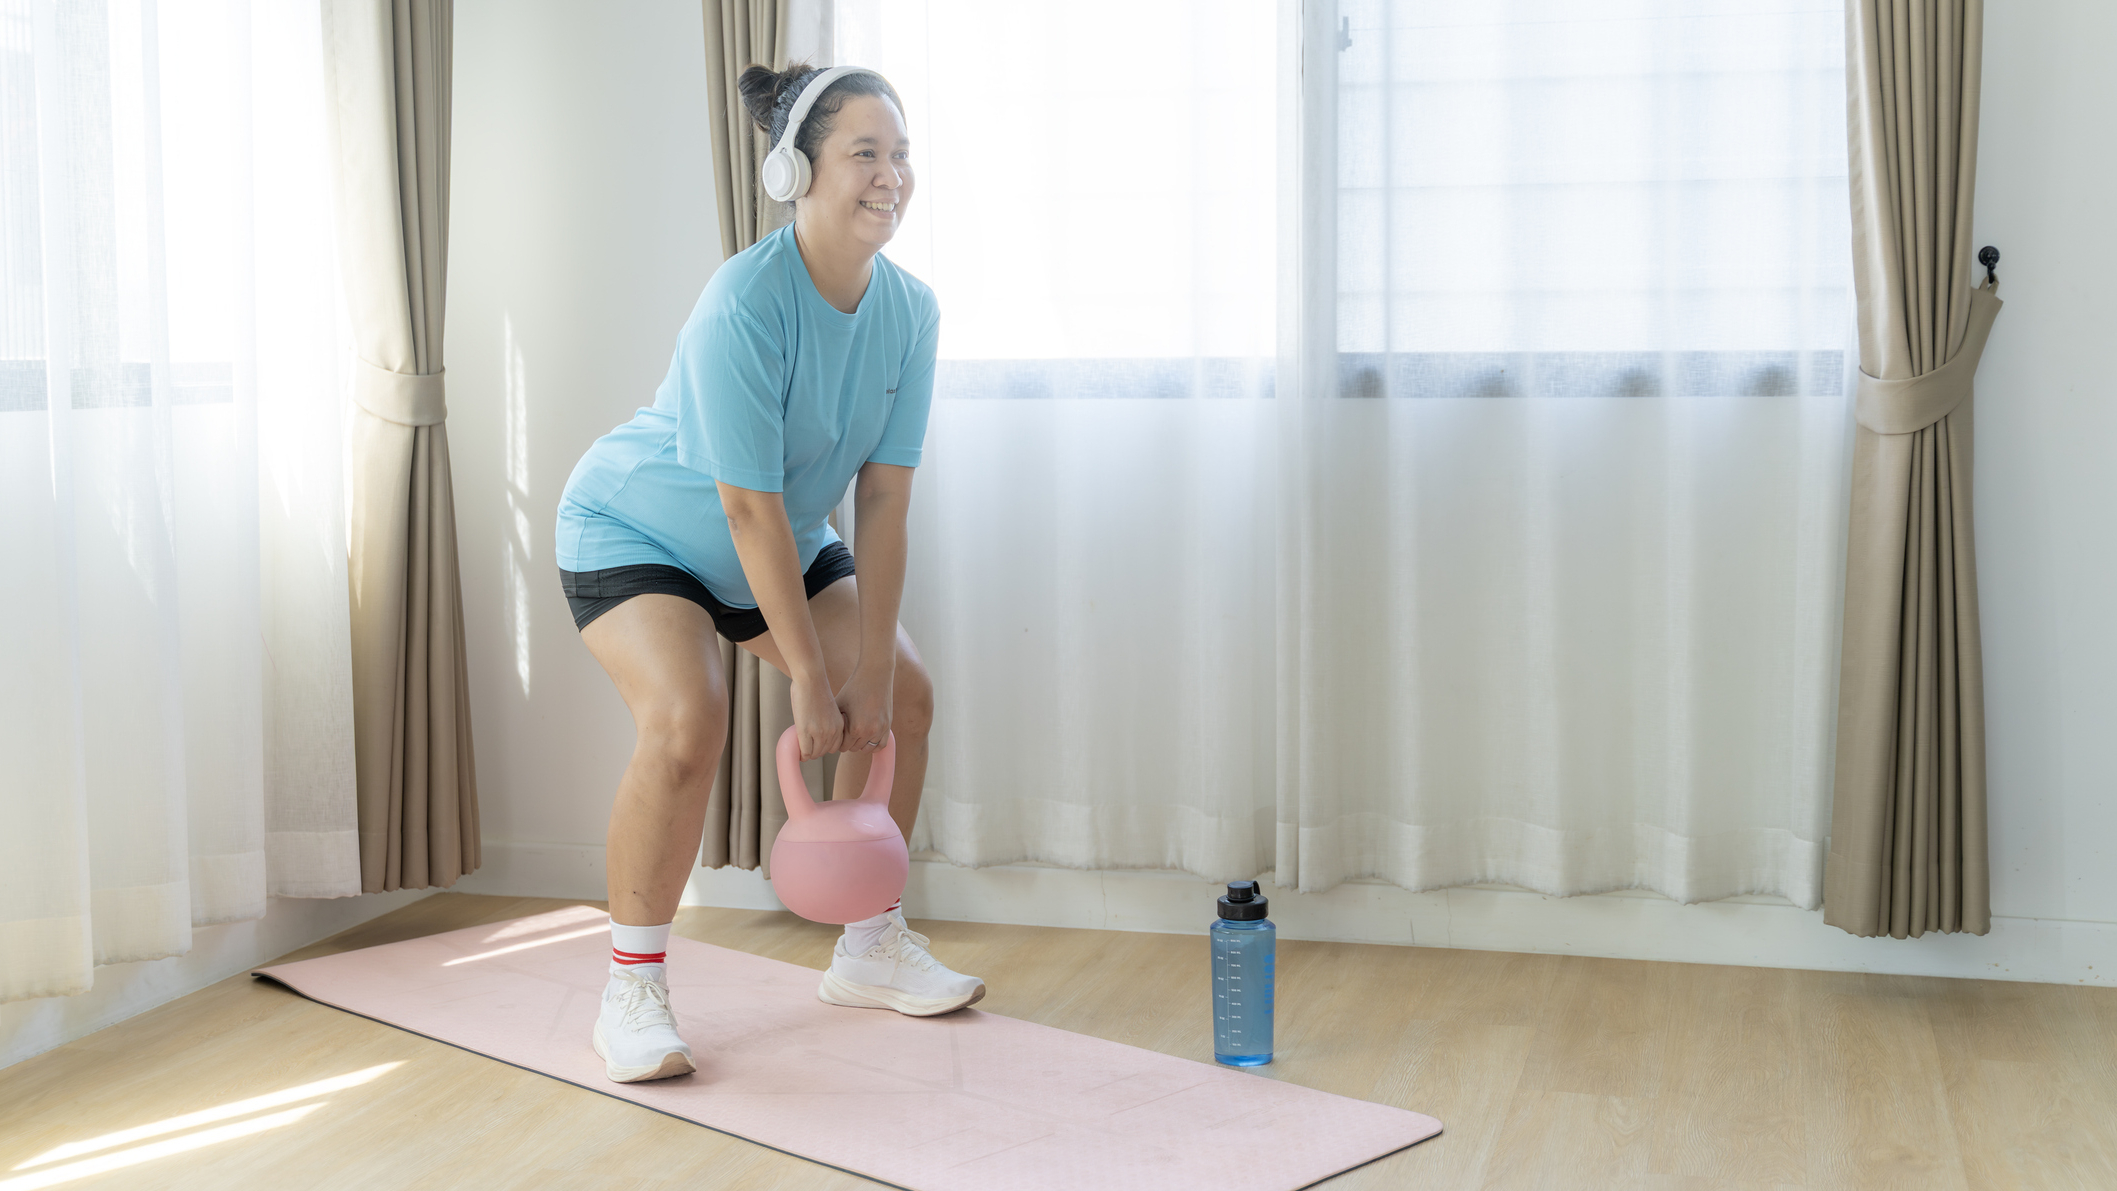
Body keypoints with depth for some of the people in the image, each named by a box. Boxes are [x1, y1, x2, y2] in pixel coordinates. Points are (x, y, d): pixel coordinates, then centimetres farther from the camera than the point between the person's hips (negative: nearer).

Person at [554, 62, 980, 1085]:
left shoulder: (909, 310, -14)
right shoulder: (745, 303, -33)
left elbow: (883, 501, -14)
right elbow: (750, 508, -32)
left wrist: (871, 670, -17)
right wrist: (811, 682, -29)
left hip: (785, 546, 7)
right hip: (634, 531, -7)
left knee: (905, 700, 5)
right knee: (687, 717, -29)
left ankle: (870, 947, 21)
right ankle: (631, 992, -14)